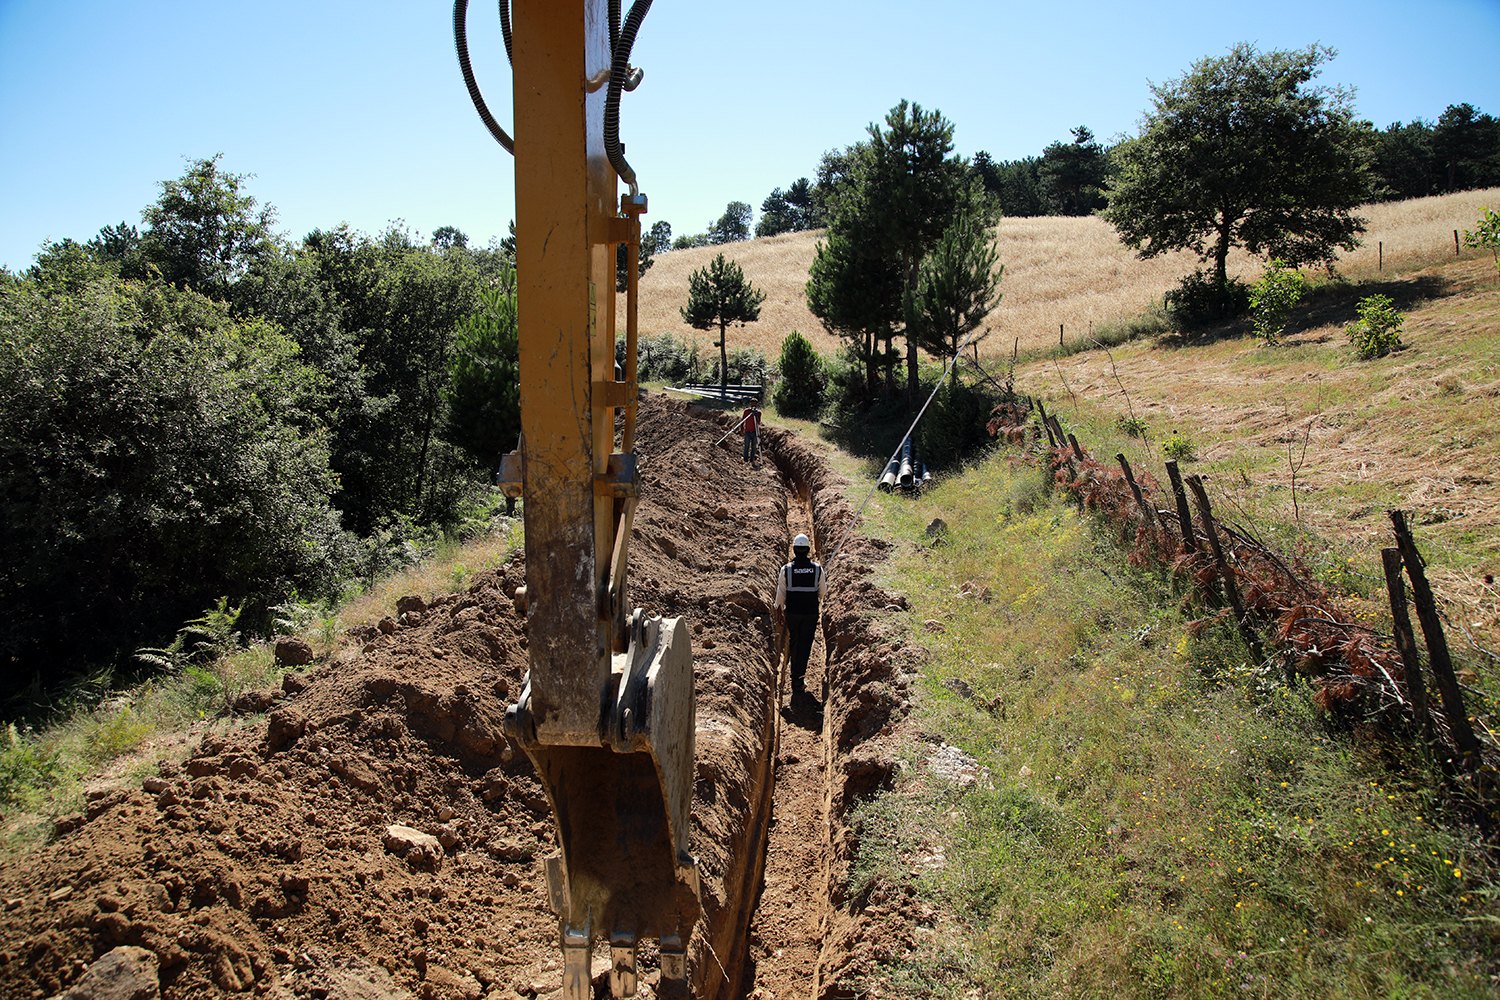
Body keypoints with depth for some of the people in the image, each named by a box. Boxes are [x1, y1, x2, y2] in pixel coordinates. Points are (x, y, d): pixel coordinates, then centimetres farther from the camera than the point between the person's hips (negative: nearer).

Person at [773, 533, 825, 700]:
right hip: (811, 614, -1)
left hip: (792, 613, 1)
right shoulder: (817, 569, -9)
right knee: (805, 645, 3)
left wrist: (779, 612, 9)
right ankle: (798, 682, 1)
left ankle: (797, 673, 38)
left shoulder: (786, 569, -11)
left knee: (794, 644, 20)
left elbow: (781, 594, -4)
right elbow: (822, 593, 3)